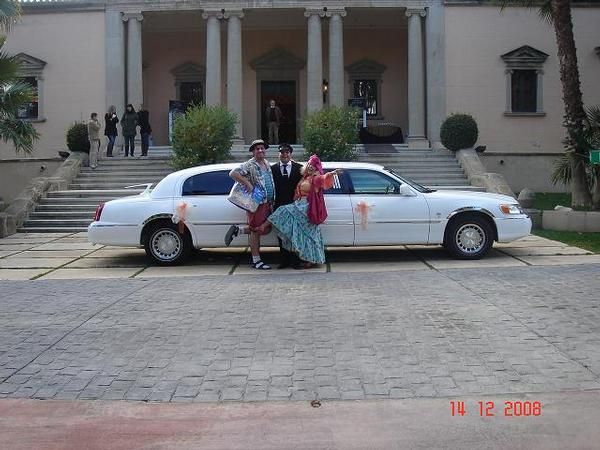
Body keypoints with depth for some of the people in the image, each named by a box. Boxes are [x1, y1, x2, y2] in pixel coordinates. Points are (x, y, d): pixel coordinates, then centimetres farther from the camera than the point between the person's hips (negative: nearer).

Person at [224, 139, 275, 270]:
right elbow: (233, 173, -20)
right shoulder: (249, 165, -9)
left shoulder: (267, 164, 15)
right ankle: (256, 260, 7)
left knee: (266, 229, 12)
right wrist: (247, 184, -22)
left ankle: (237, 231, 22)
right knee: (256, 231, -1)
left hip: (268, 202, 8)